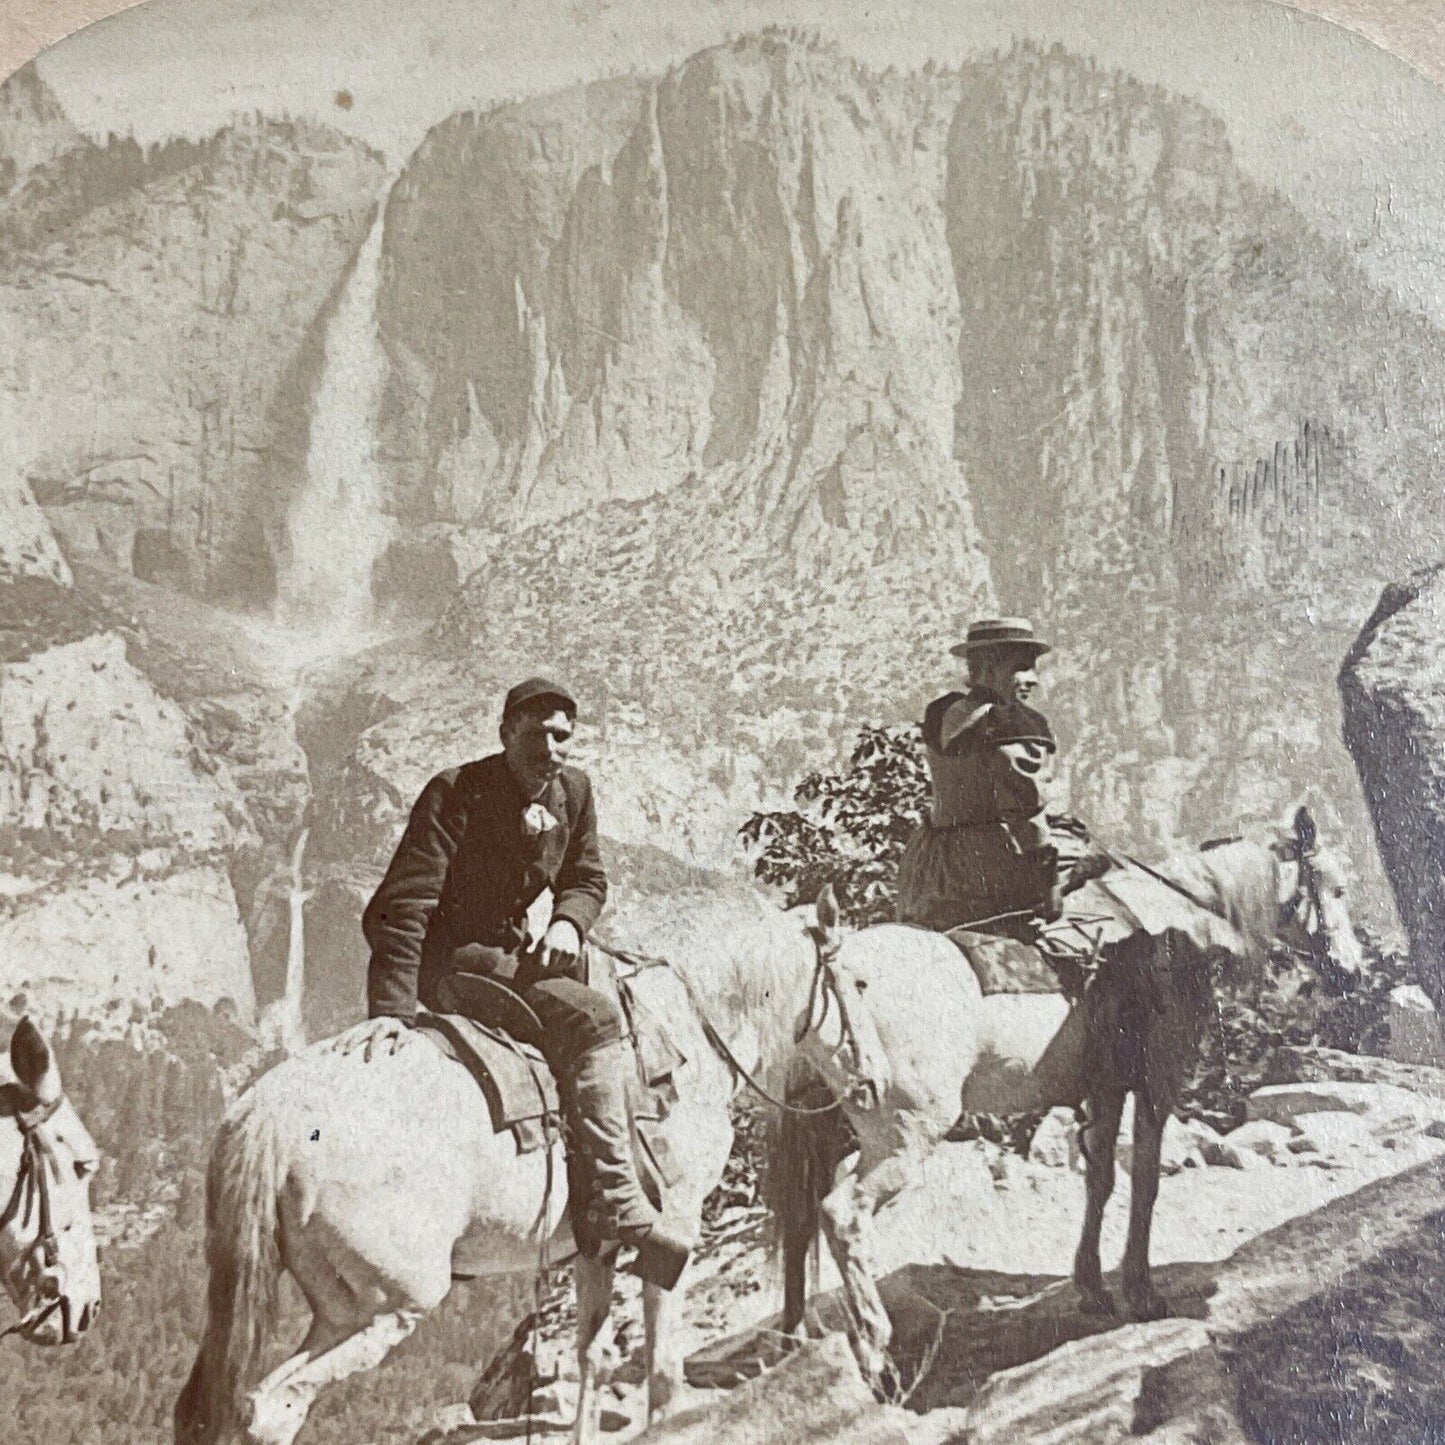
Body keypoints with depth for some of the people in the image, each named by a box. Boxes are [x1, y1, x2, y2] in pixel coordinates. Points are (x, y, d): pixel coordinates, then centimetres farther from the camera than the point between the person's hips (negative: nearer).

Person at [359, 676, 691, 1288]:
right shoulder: (455, 794, -17)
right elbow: (398, 911, -24)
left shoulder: (574, 789, 4)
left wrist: (567, 922, -10)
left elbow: (588, 880, 16)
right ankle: (619, 1209, -23)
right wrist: (394, 1024, -35)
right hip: (445, 962, -9)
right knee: (593, 1019, -23)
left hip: (509, 950, 9)